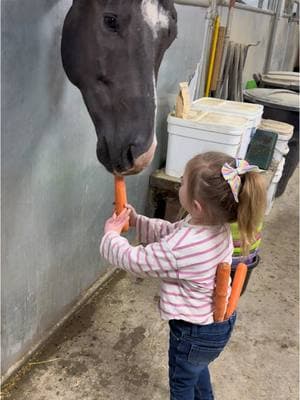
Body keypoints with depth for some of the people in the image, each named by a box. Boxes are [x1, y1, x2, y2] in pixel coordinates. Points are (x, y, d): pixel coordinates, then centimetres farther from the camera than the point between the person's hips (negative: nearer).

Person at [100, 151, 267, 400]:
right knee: (197, 366, 37)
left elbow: (132, 259, -23)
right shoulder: (215, 224, -15)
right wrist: (137, 221, -6)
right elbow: (170, 232, 3)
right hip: (220, 319, 8)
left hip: (196, 332, -8)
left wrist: (111, 235, -5)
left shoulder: (178, 249, -40)